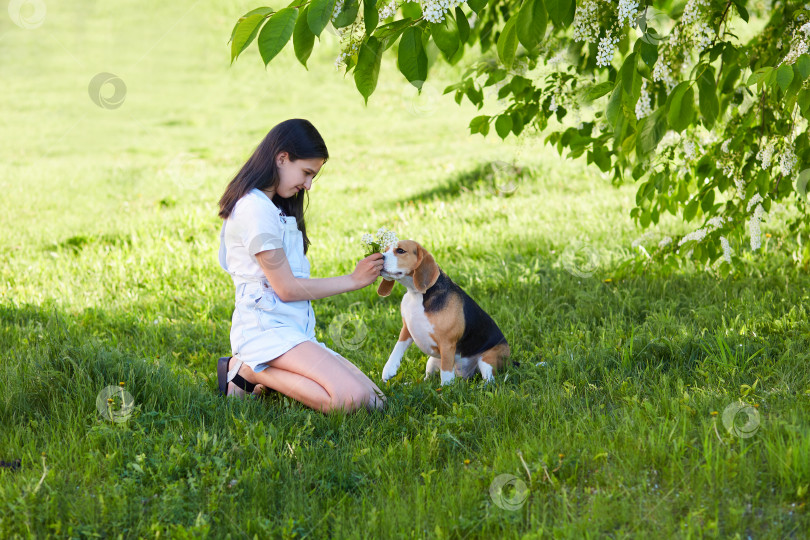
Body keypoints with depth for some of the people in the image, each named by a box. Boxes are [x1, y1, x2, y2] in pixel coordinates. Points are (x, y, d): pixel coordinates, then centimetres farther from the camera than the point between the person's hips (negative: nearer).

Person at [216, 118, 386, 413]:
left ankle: (255, 372, 2)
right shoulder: (255, 208, -11)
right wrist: (352, 280, -2)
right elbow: (286, 288, -11)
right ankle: (248, 372, -9)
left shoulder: (274, 208, 22)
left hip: (294, 330, 10)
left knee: (373, 400, -8)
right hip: (265, 329, -10)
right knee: (350, 398, -28)